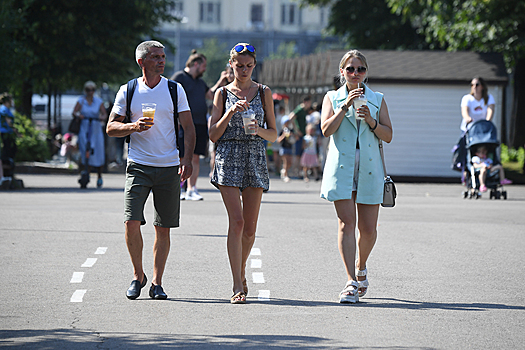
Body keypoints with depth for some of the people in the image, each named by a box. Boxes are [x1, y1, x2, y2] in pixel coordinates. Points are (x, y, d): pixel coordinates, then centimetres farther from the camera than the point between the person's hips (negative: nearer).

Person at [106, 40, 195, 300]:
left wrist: (187, 159, -7)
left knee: (163, 228, 2)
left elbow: (188, 128, 6)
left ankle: (157, 283, 11)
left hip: (169, 168, 1)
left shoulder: (175, 90, 5)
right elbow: (111, 128, 7)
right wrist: (133, 126, -13)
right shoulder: (128, 91, 4)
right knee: (132, 222, -13)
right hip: (138, 166, -1)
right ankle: (138, 275, 6)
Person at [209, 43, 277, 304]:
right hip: (228, 158, -2)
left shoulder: (263, 93, 9)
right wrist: (230, 113, -12)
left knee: (250, 227, 2)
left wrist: (259, 130, -12)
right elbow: (213, 135, 2)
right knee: (236, 221, -14)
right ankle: (238, 286, -13)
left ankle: (241, 273, 26)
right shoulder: (223, 93, 7)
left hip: (255, 158, 2)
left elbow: (273, 134, 9)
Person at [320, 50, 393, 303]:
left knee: (368, 229, 2)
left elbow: (388, 136, 7)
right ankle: (351, 282, -14)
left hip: (369, 168, 2)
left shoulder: (377, 100, 12)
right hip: (341, 167, -2)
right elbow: (326, 129, -5)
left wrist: (372, 121, -10)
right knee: (346, 224, -12)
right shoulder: (332, 98, 9)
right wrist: (345, 106, -14)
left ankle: (361, 268, 30)